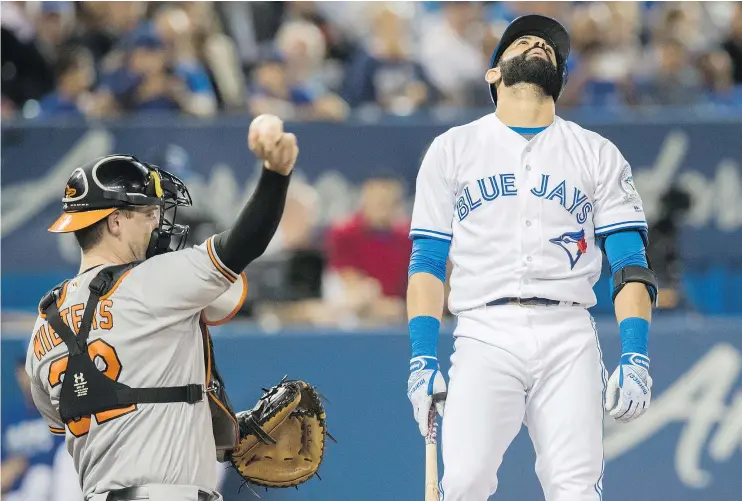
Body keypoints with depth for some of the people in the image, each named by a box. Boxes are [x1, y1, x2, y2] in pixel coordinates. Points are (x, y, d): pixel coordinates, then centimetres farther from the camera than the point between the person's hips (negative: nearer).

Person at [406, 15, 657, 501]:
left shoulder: (598, 154, 15)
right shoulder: (452, 149, 14)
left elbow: (630, 264, 7)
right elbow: (427, 262, 9)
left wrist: (635, 358, -6)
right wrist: (422, 359, -2)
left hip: (568, 337, 1)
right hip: (485, 334, -1)